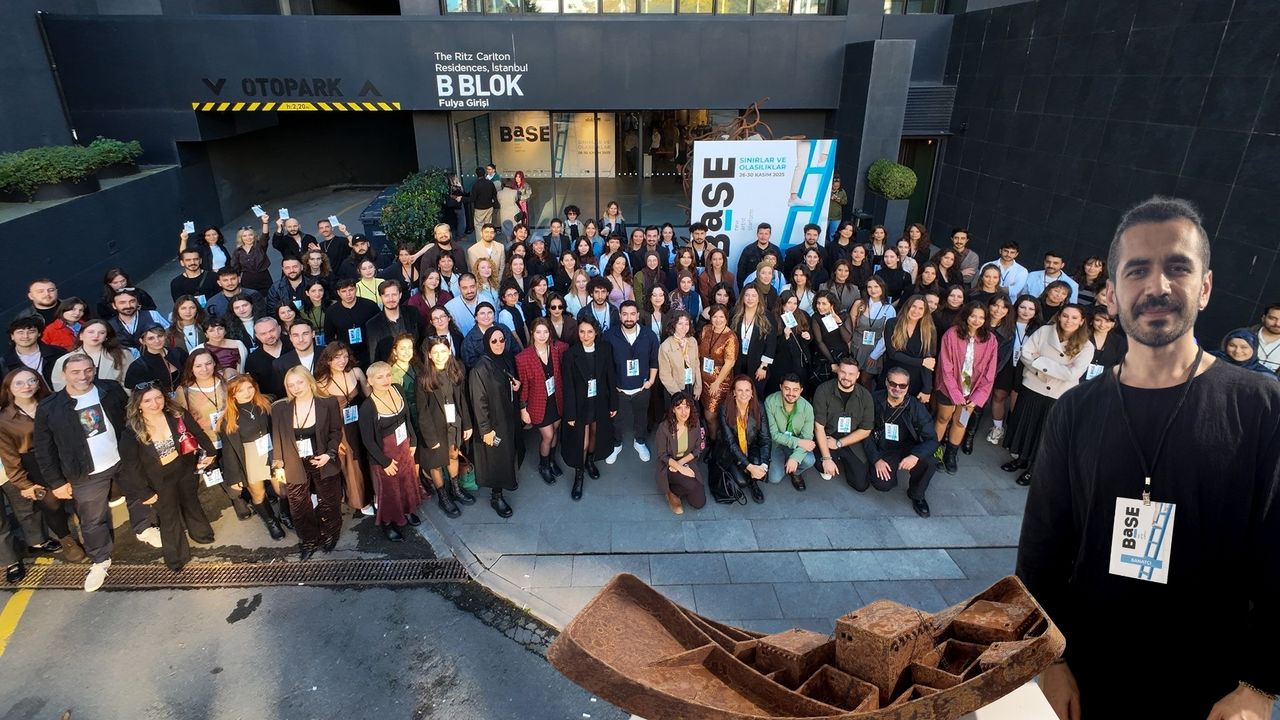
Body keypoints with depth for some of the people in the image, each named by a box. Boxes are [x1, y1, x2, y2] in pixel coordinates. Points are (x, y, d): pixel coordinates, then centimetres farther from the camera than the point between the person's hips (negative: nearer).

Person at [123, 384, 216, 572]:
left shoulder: (178, 415, -18)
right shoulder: (133, 431, -22)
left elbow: (199, 434, -1)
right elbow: (132, 465, -13)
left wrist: (209, 453, -2)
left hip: (186, 470, 2)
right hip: (161, 480, -2)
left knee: (191, 503, 26)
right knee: (169, 517, 14)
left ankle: (201, 533, 54)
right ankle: (176, 557, 35)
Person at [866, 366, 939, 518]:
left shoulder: (917, 407, -12)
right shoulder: (875, 400, -13)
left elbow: (932, 440, -15)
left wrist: (915, 456, -35)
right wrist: (876, 460, -16)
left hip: (908, 448, 1)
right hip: (883, 451, 0)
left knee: (927, 465, -31)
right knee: (883, 484, -24)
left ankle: (917, 495, 2)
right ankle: (891, 469, 15)